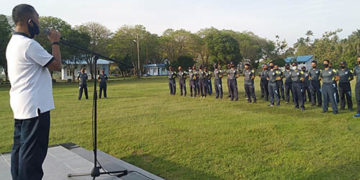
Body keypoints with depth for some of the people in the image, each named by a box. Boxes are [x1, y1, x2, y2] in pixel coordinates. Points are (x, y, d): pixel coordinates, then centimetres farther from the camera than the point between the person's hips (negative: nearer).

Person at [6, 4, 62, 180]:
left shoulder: (13, 43, 15)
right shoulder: (29, 44, -16)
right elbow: (56, 65, -13)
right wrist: (55, 42, -4)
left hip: (20, 107, 10)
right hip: (34, 106, -10)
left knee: (20, 149, 15)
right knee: (33, 153, -4)